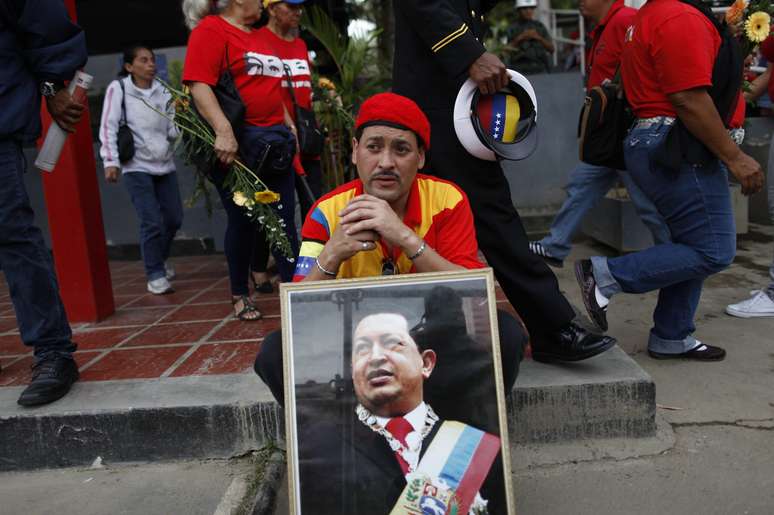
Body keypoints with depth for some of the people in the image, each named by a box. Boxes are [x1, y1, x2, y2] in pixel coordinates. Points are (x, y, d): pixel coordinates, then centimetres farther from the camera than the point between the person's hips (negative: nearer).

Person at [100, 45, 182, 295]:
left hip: (165, 164, 5)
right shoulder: (118, 88, -2)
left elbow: (173, 131, 7)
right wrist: (110, 161, -15)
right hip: (136, 165, -4)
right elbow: (109, 126, -7)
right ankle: (155, 275, 4)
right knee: (153, 222, -11)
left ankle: (158, 260, 35)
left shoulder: (163, 91, 7)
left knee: (174, 219, 9)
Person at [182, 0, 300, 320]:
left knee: (285, 220, 5)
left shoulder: (258, 37, 20)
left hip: (274, 142, 7)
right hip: (236, 144, -7)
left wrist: (289, 125, 20)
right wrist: (223, 131, -27)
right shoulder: (210, 30, -6)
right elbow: (198, 84, -17)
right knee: (243, 220, 1)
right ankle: (240, 296, 18)